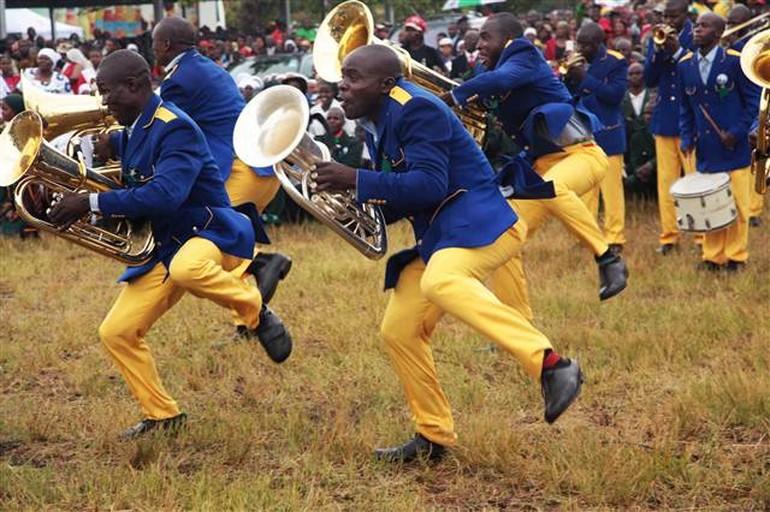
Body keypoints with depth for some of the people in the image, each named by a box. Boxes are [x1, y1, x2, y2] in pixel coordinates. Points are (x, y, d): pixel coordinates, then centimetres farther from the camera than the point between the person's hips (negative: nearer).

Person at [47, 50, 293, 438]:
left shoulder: (175, 129, -20)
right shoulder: (129, 133, 8)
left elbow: (164, 196, -34)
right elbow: (131, 194, 20)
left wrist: (92, 203, -33)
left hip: (210, 231, -9)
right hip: (164, 248, 9)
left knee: (187, 269, -43)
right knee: (116, 332, 3)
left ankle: (257, 313, -14)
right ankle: (162, 416, 19)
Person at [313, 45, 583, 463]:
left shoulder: (416, 109, -14)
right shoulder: (377, 124, 16)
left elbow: (430, 185, -25)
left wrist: (357, 181, -25)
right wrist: (348, 197, 5)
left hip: (477, 223, -10)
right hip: (437, 237, 10)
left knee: (440, 282, -39)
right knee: (398, 331, 7)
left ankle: (551, 365, -46)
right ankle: (434, 437, 19)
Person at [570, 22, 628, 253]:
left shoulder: (616, 62, -7)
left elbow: (616, 94, -19)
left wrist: (585, 78, -22)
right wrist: (568, 77, -13)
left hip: (607, 135, -5)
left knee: (611, 188, -1)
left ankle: (614, 237, 3)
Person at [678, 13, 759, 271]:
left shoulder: (736, 61, -8)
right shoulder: (685, 65, 4)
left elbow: (753, 100, -3)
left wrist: (737, 133, -12)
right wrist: (687, 138, 2)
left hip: (734, 146, -3)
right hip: (706, 150, 4)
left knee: (737, 204, 2)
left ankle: (736, 256, 11)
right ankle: (712, 257, 15)